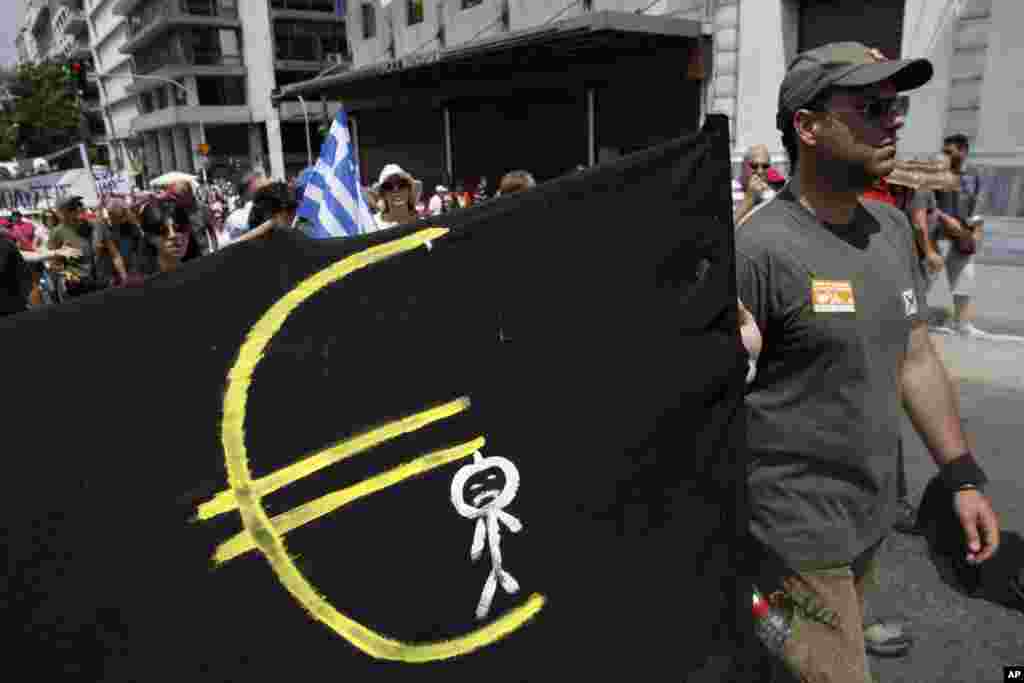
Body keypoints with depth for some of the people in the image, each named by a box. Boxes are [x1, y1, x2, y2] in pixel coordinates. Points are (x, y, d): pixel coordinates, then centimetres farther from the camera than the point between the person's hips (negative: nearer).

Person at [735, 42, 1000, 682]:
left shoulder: (893, 228, 3)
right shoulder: (762, 248, -21)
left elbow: (917, 358, 11)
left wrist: (964, 476, 10)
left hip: (874, 514, 7)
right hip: (798, 530, -7)